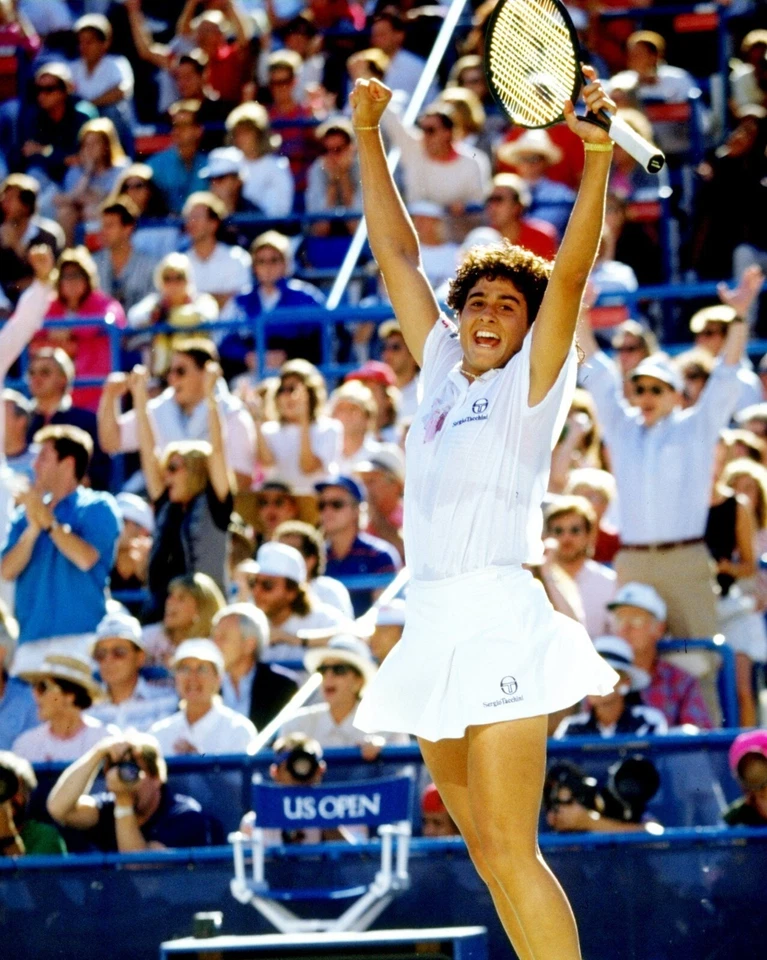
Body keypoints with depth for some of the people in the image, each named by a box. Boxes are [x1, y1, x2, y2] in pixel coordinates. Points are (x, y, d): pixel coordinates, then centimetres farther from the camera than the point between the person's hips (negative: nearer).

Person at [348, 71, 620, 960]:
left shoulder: (531, 382, 2)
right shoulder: (441, 372, 17)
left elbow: (569, 273, -12)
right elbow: (397, 254, 22)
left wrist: (597, 155, -23)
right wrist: (367, 138, 19)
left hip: (498, 617, -7)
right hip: (431, 621, 7)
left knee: (509, 850, -14)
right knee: (486, 849, 7)